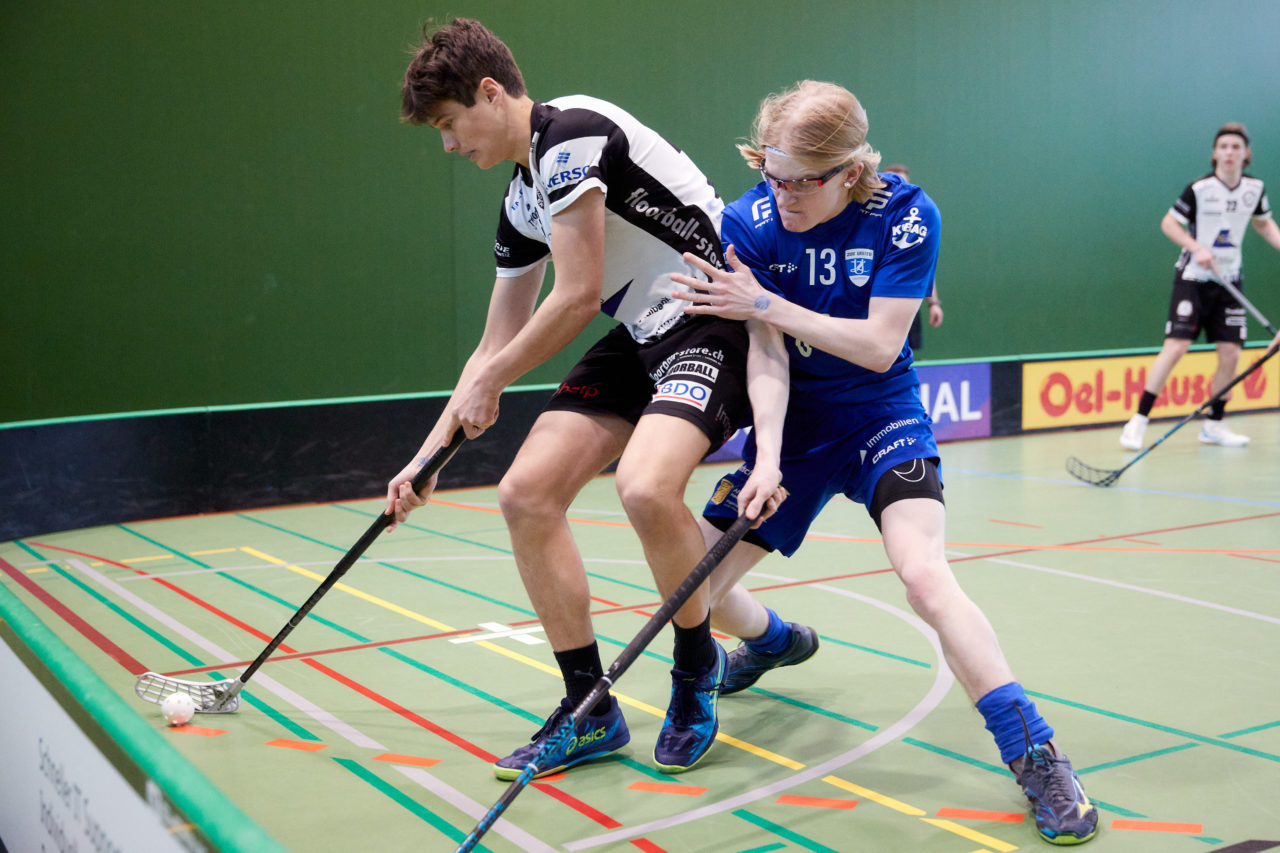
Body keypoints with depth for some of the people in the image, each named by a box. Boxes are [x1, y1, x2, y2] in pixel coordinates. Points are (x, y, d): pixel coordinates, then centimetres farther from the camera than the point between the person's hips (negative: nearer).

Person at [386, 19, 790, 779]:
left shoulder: (572, 133, -14)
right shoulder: (522, 201, 14)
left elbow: (578, 297, -17)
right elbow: (498, 343, 20)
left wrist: (491, 382, -3)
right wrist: (429, 454, 20)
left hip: (716, 322, -9)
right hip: (642, 338, 9)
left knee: (645, 487, -32)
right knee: (526, 494, -3)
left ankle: (697, 665, -1)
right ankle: (591, 710, 8)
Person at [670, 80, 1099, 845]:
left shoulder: (905, 214, -18)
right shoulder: (751, 220, -13)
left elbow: (879, 347, -22)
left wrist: (766, 304, -28)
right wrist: (765, 459, -28)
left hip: (882, 419, -3)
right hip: (794, 424, 3)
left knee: (926, 576, -29)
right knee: (693, 587, 4)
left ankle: (1037, 759, -16)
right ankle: (773, 642, 43)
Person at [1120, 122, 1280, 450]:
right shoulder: (1199, 188, -13)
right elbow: (1168, 223, -5)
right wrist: (1197, 248, -18)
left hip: (1229, 280, 5)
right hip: (1193, 278, -5)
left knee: (1230, 353, 1)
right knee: (1176, 346, -15)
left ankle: (1214, 424, 17)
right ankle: (1139, 420, -8)